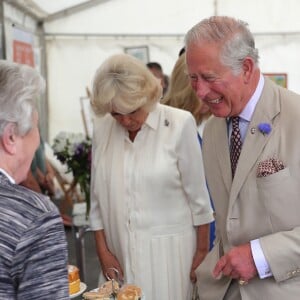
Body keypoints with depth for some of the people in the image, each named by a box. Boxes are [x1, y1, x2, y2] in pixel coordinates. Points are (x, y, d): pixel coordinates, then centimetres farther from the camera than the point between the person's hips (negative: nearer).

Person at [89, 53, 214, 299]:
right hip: (120, 254, 3)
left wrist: (202, 252, -1)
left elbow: (197, 195, -5)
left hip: (169, 252, -3)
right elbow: (98, 196, 7)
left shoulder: (179, 124, -11)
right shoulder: (102, 129, 0)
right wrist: (103, 251, 4)